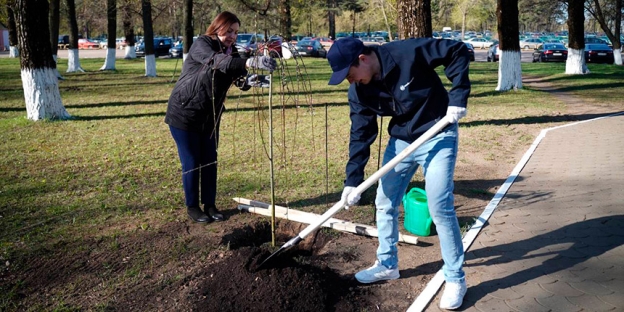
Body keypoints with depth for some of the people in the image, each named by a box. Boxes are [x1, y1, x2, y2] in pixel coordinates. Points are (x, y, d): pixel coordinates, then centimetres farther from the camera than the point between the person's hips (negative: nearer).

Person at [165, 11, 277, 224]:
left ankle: (210, 205, 21)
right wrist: (251, 62, -52)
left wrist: (250, 81, -35)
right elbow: (217, 61, -39)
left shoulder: (231, 53, 3)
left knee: (210, 161, 9)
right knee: (191, 163, 0)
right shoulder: (201, 45, -17)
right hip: (184, 114, -6)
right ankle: (192, 207, 15)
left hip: (210, 117, 6)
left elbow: (239, 80, -10)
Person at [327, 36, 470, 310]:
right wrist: (352, 180, -10)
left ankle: (455, 278, 7)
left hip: (438, 137, -6)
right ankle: (387, 264, 28)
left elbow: (457, 51, -16)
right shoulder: (359, 92, -8)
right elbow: (360, 135, -5)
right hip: (401, 140, 6)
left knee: (440, 206, -10)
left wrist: (458, 97, -22)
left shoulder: (408, 53, -25)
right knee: (385, 203, 9)